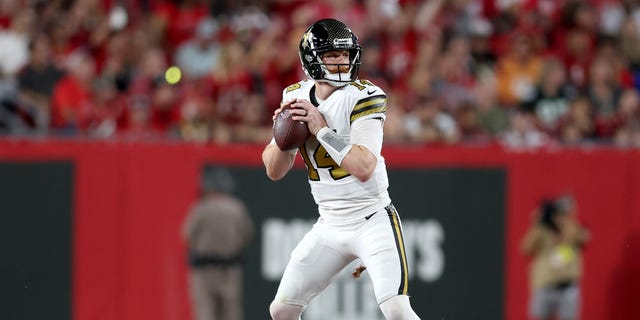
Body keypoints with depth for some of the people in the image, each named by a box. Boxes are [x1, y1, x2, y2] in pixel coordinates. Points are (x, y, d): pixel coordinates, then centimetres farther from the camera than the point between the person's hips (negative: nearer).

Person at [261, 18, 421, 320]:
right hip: (330, 225, 6)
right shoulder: (295, 97, 2)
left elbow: (364, 168, -27)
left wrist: (321, 129, -26)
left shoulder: (363, 97, -16)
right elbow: (274, 171, 5)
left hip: (373, 222, -6)